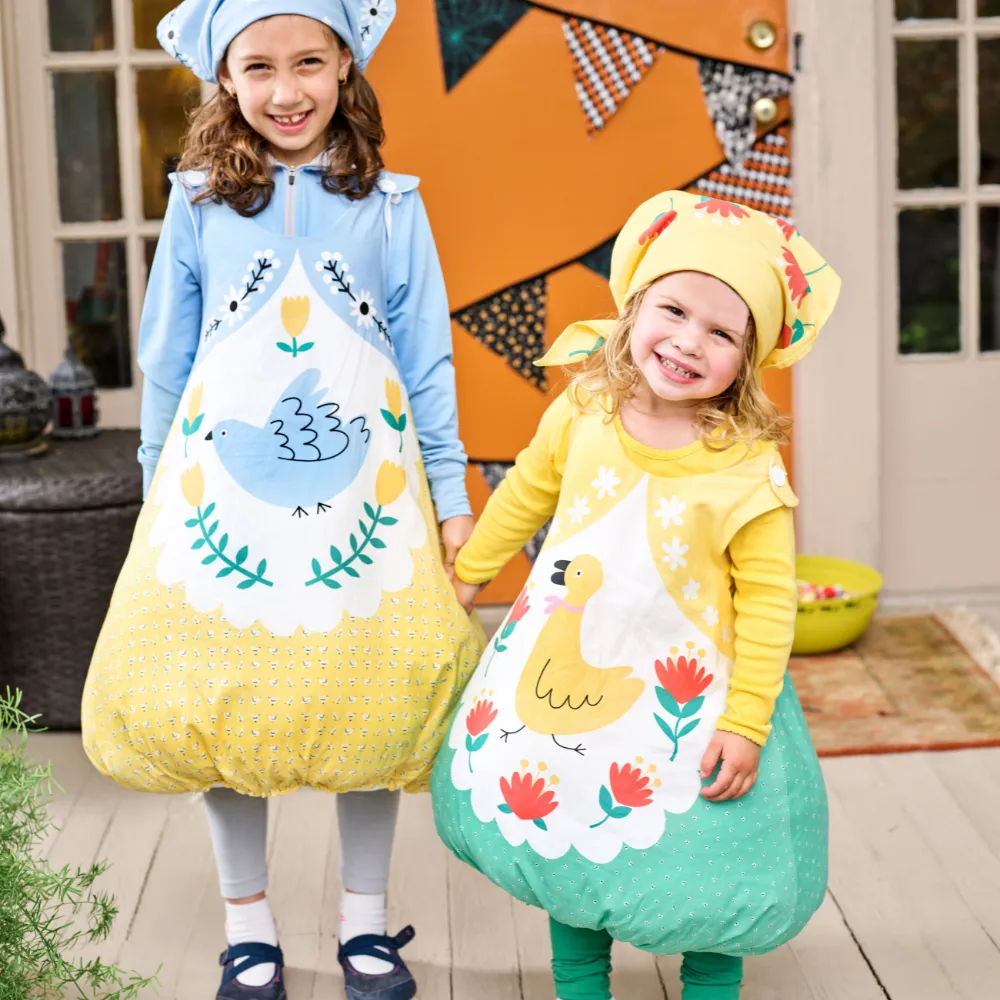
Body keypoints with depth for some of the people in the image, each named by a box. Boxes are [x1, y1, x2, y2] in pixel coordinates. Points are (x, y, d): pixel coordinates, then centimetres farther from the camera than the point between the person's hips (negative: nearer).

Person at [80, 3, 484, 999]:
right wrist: (158, 492, 12)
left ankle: (364, 918, 23)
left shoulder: (389, 205, 3)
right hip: (223, 485, 1)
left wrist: (451, 497, 4)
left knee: (369, 702, 5)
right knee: (220, 701, 5)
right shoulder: (200, 205, 4)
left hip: (363, 486, 0)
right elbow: (164, 363, 10)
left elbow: (425, 360, 5)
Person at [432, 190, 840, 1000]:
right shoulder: (584, 413, -9)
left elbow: (767, 599, -13)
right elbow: (526, 493, 9)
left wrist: (746, 721, -14)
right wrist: (471, 569, 22)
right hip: (562, 679, 4)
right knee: (567, 841, 18)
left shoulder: (749, 472, -19)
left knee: (699, 868, 8)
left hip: (681, 700, -3)